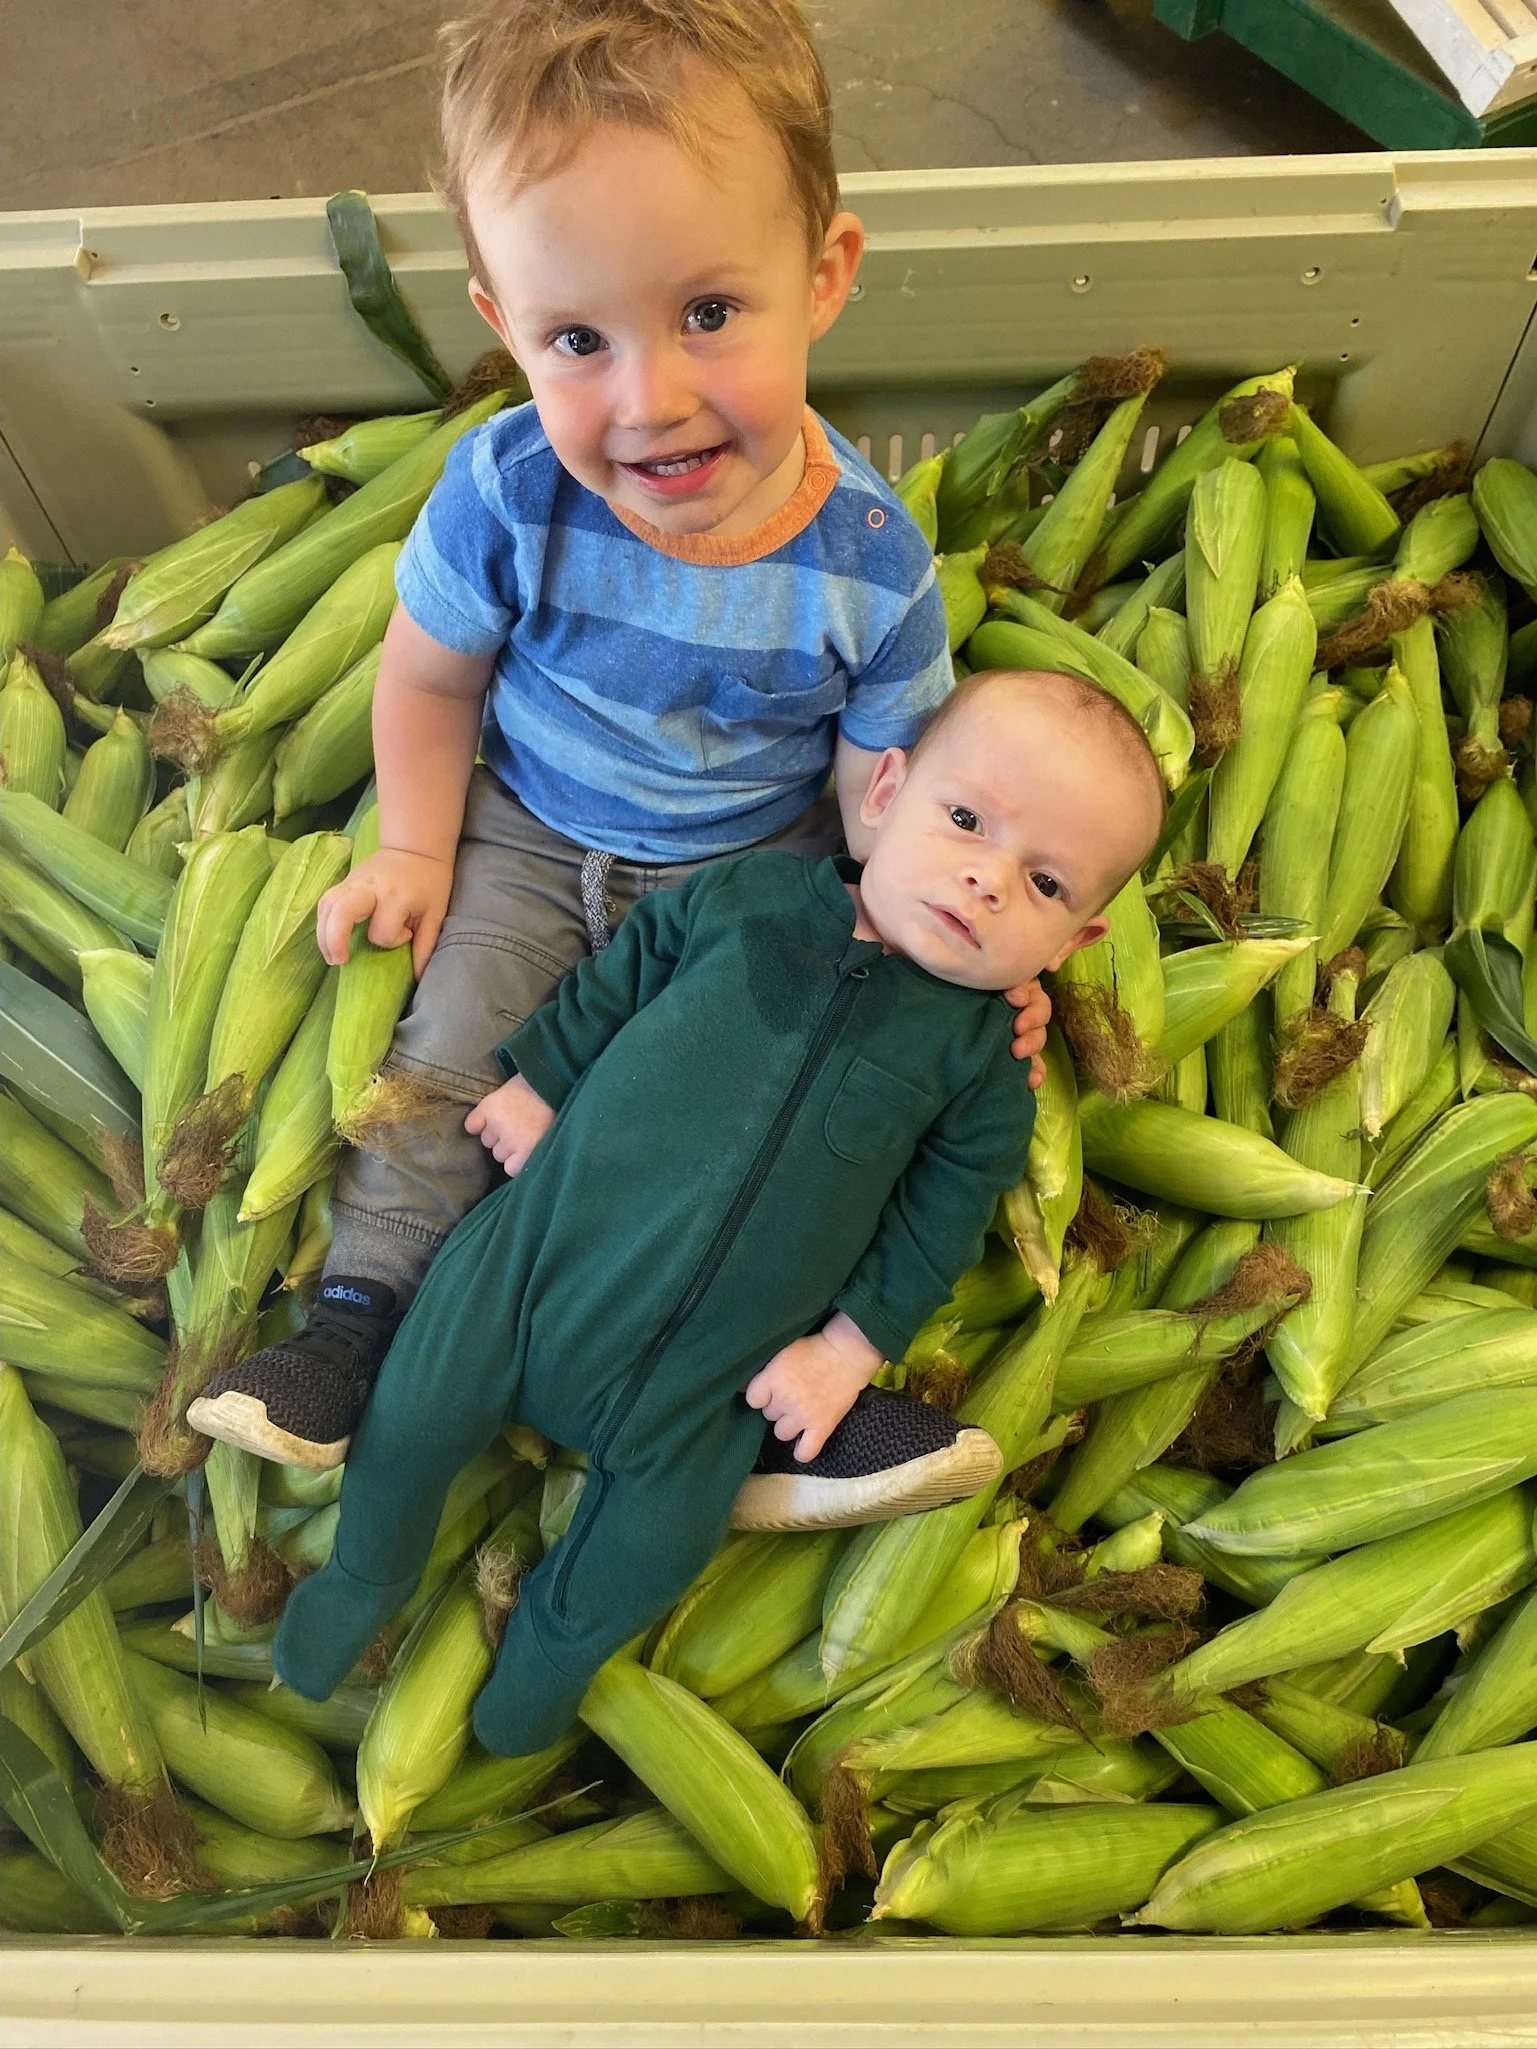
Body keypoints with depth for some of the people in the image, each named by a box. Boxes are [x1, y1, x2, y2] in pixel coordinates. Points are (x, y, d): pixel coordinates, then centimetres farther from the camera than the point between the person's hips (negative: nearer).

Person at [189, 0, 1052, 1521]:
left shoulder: (869, 565, -24)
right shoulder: (507, 493, -22)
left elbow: (886, 788, -12)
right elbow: (428, 674, -3)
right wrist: (415, 848, -2)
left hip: (756, 867, -1)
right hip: (531, 832, 1)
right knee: (446, 1045, -3)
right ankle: (358, 1313, 15)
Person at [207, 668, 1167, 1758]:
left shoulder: (982, 1053, -6)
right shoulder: (748, 892, -6)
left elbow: (942, 1213, 0)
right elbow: (618, 976, 7)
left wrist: (848, 1345, -4)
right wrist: (537, 1081, 4)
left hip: (715, 1371, 0)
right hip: (553, 1242, 1)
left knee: (659, 1547, 0)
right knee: (416, 1410, 2)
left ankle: (559, 1635, 36)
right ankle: (370, 1568, 36)